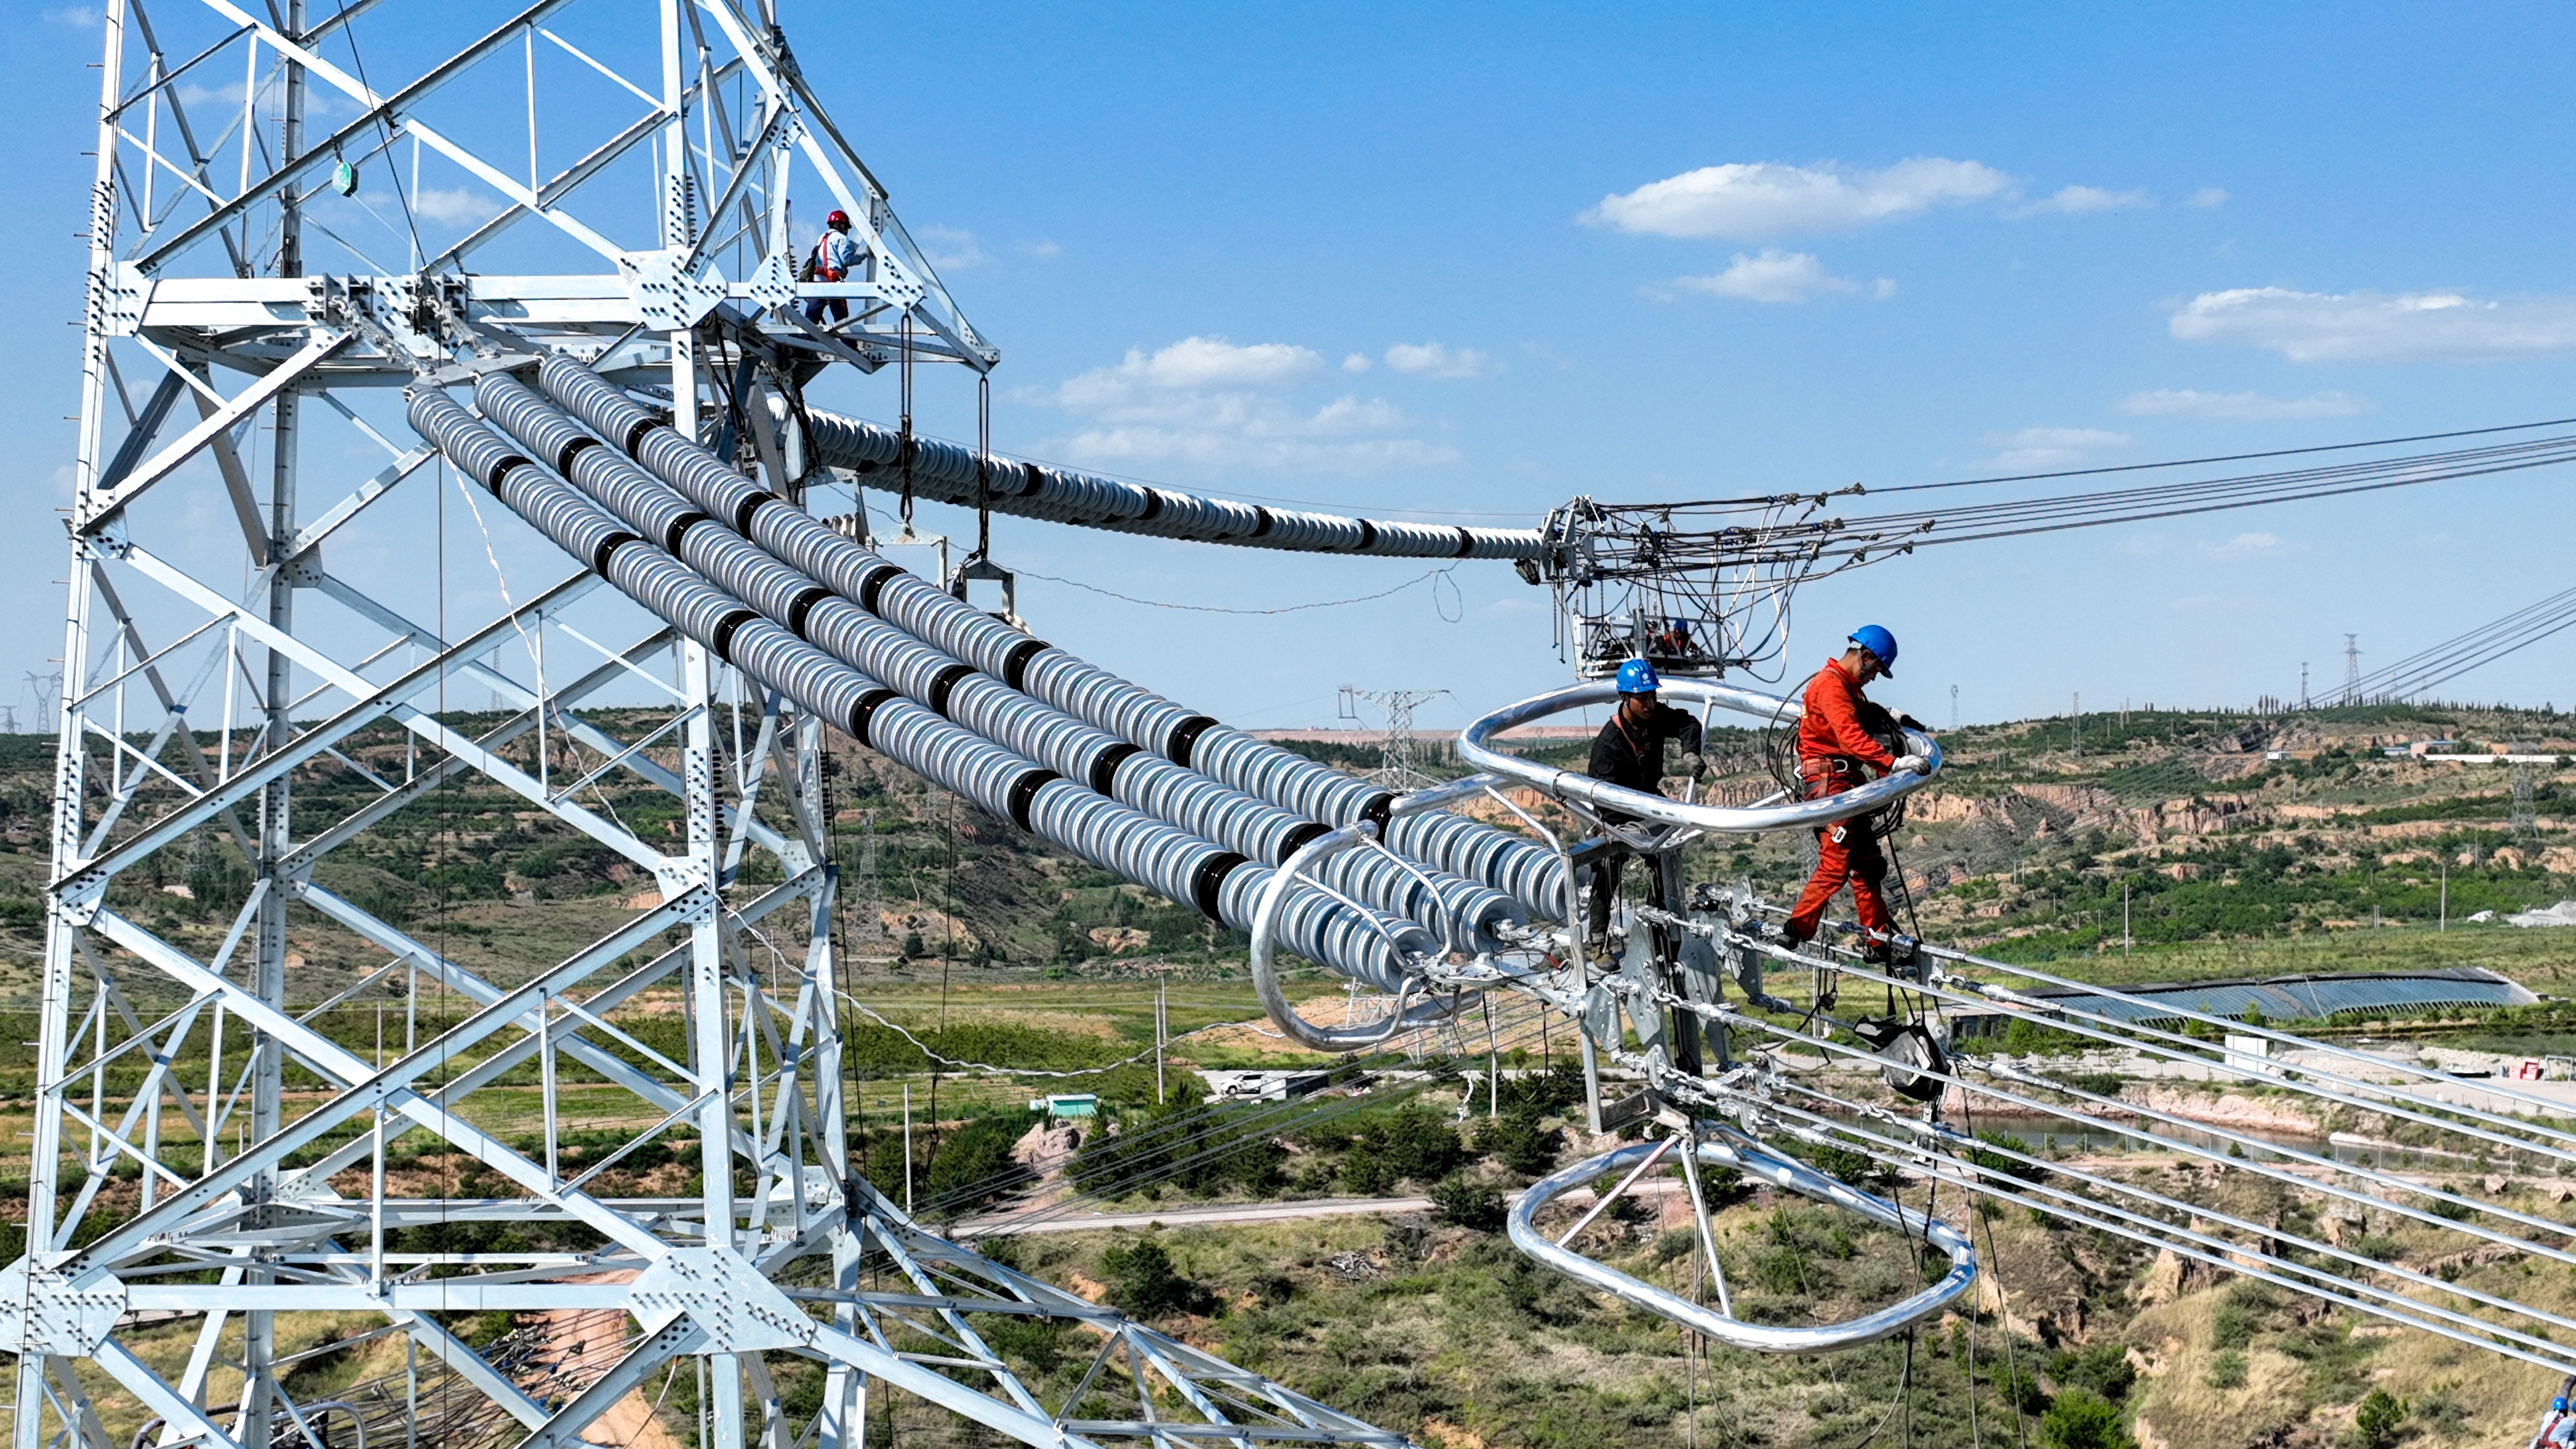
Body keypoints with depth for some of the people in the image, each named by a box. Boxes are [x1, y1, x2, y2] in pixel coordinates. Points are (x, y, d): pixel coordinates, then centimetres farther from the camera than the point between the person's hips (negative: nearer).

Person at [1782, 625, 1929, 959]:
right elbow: (1851, 738, -26)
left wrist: (1891, 717, 24)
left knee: (1867, 864, 9)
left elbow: (1864, 716, 43)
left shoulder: (1850, 689, 20)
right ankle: (1794, 932, -15)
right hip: (1828, 782, -11)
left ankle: (1880, 942, 11)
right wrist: (1894, 762, -33)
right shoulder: (1830, 685, -13)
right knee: (1836, 865, -16)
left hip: (1848, 782, 11)